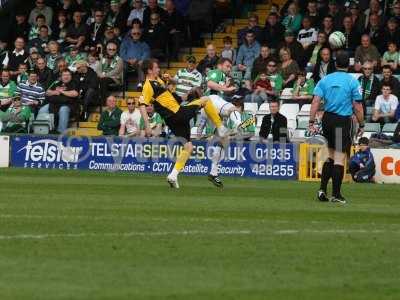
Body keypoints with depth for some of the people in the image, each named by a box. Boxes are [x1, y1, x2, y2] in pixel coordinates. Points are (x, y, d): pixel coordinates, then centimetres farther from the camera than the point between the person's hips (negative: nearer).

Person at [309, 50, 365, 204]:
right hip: (343, 121, -4)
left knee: (331, 156, 18)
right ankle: (336, 194, 0)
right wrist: (361, 125, 2)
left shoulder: (325, 80, 4)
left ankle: (322, 189, 11)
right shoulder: (352, 82, -7)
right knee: (339, 158, -1)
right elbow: (357, 106, -8)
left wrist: (311, 122, -2)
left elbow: (316, 101, -3)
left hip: (327, 119, 4)